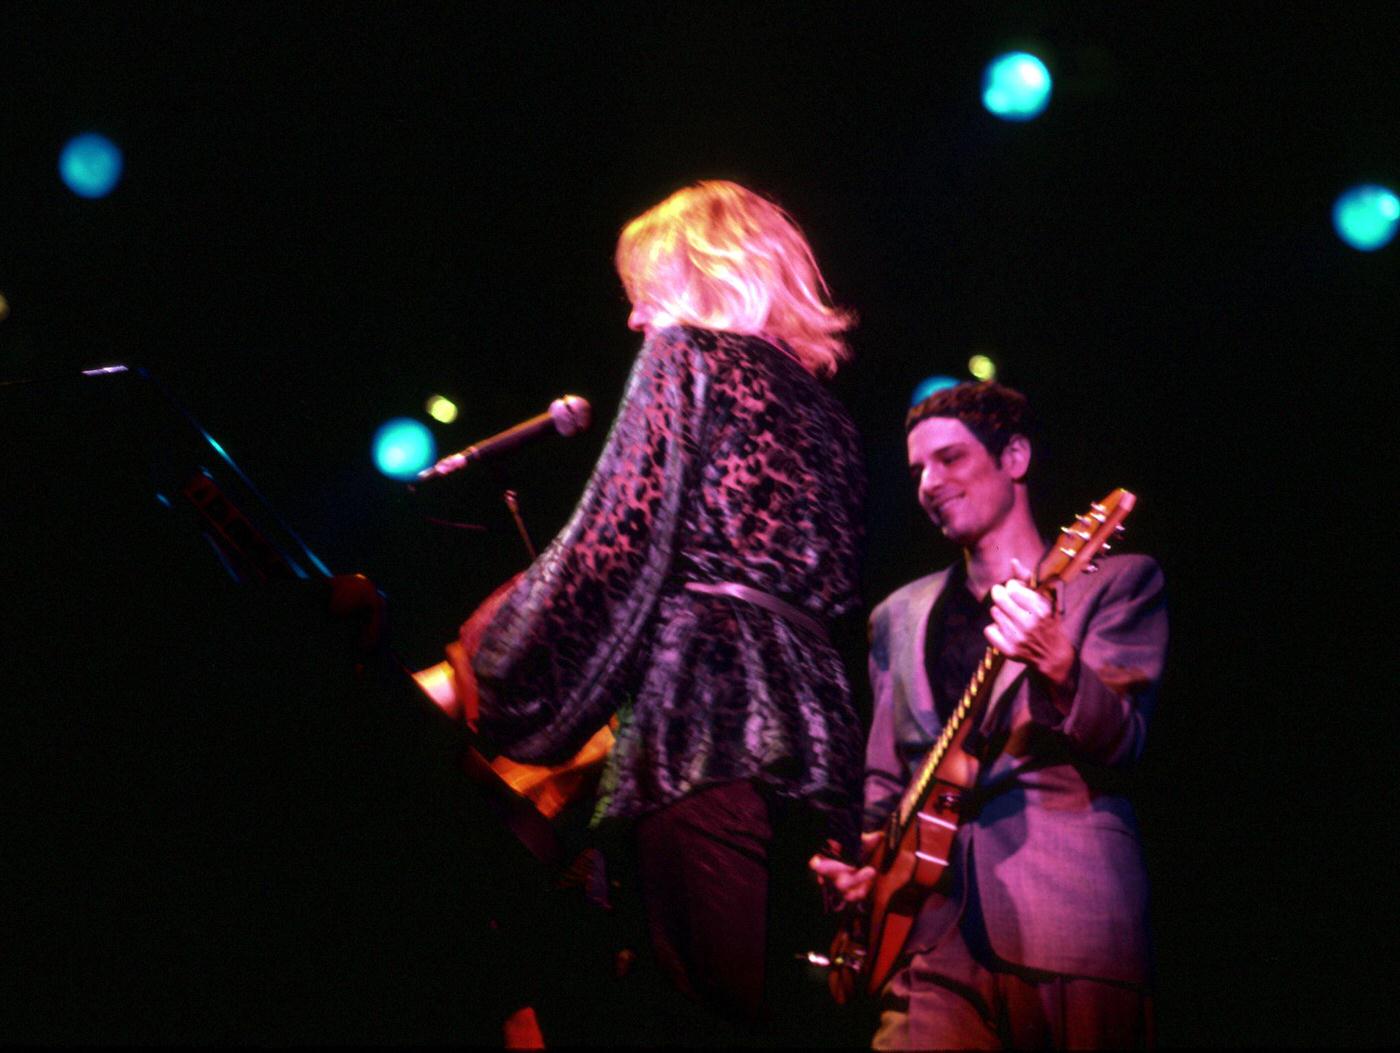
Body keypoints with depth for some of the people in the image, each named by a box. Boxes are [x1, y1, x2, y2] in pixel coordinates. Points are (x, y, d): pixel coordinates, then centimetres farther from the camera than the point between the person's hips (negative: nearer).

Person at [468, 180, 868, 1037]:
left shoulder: (686, 354, 4)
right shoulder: (821, 404, 26)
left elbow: (615, 541, -5)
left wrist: (507, 683, 2)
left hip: (712, 707, -8)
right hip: (818, 717, 8)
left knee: (718, 1007, -13)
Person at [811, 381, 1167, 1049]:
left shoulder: (1116, 582, 7)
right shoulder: (899, 616, 20)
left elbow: (1121, 746, -6)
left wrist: (1057, 668, -25)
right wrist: (859, 850, 3)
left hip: (1071, 924, -3)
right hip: (933, 937, 3)